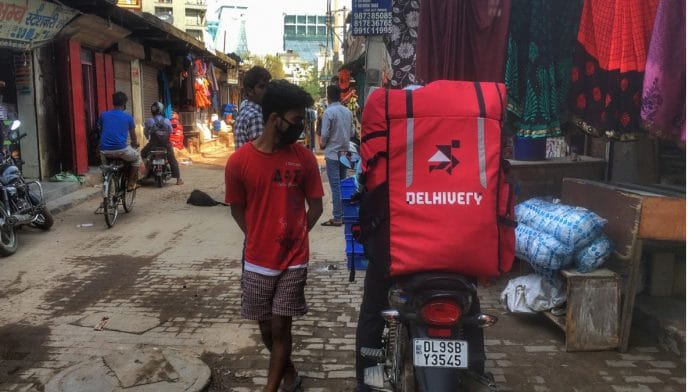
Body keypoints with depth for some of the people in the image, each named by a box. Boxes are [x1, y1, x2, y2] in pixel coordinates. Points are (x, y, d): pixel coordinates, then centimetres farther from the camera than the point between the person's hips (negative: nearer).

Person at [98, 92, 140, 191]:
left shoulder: (103, 115, 10)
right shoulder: (128, 117, 4)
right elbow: (133, 135, 19)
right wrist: (135, 144, 42)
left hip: (105, 150, 3)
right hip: (121, 149, -3)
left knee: (103, 159, 37)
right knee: (136, 157, 25)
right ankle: (130, 183, 19)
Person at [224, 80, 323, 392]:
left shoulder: (304, 157, -7)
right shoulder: (239, 161, -10)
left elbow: (315, 206, 2)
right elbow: (237, 208, 4)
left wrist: (294, 236, 1)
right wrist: (259, 238, 3)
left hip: (294, 259, -1)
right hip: (257, 260, 1)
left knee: (280, 327, 3)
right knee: (265, 326, 15)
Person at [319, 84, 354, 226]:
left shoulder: (328, 112, -14)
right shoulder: (348, 112, 6)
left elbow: (325, 134, -15)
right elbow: (351, 132, 11)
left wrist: (323, 145, 3)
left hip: (332, 153, -6)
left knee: (335, 186, -4)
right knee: (343, 184, 14)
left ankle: (337, 218, -2)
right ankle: (344, 214, 18)